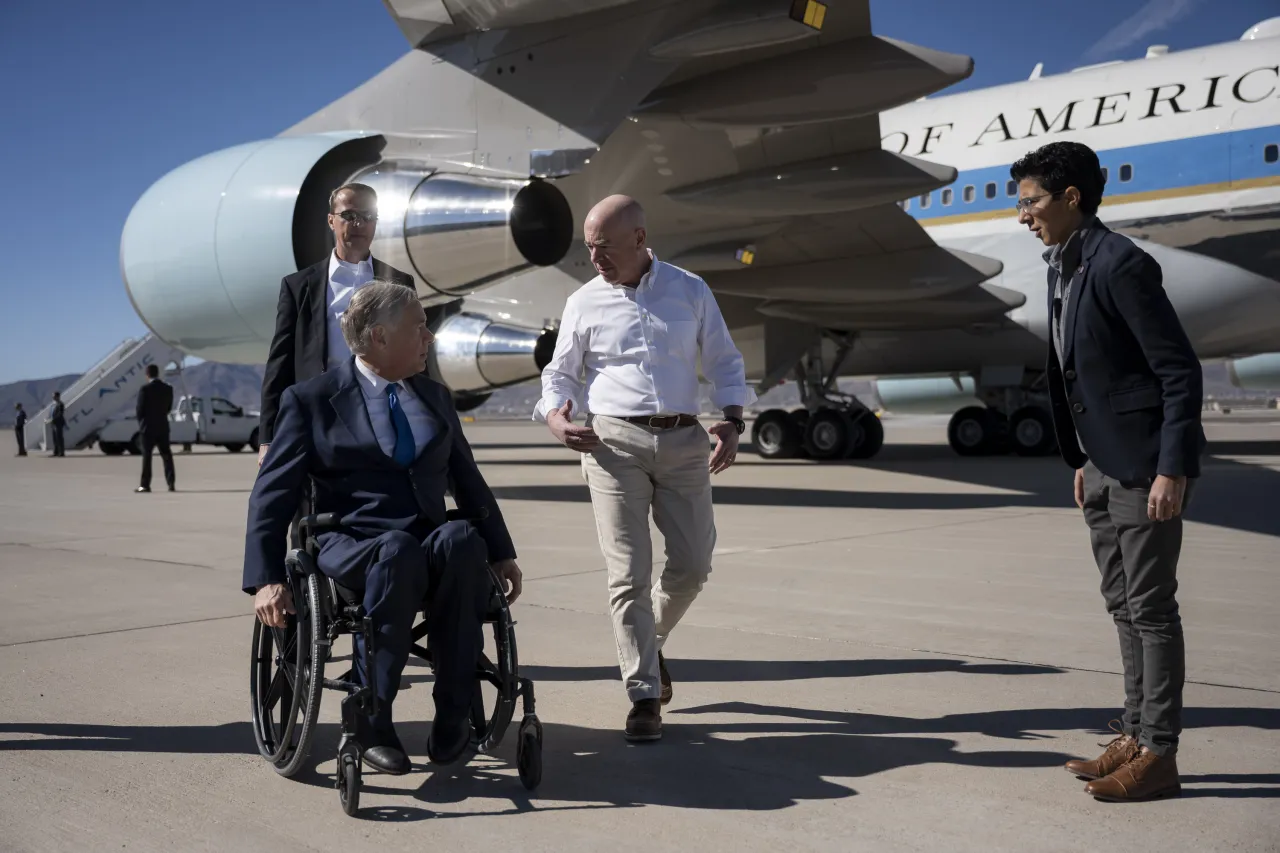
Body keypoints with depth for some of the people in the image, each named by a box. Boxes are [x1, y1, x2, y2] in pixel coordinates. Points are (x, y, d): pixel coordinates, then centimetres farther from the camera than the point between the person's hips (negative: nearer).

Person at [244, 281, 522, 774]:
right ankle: (371, 719, -23)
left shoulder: (436, 398, 21)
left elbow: (469, 482, 23)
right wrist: (266, 580, -12)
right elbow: (273, 493, 0)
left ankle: (453, 715, -24)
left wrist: (501, 554, 13)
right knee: (399, 551, -39)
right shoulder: (312, 400, 6)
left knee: (462, 541, -33)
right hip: (350, 545, -3)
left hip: (432, 542, 4)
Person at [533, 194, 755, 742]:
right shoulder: (584, 302, 7)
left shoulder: (690, 291, 8)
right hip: (613, 442, -1)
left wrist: (731, 420, -4)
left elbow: (724, 362, 12)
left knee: (692, 564, 5)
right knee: (628, 573, -4)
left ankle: (649, 642, 34)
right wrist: (555, 417, -9)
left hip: (683, 440, 2)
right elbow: (560, 373, 13)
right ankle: (644, 695, 5)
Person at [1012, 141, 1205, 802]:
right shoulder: (1062, 269, 11)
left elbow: (1181, 371, -18)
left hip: (1144, 466, -9)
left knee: (1151, 608, -1)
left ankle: (1157, 753, 9)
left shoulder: (1120, 264, -16)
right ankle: (1134, 736, 24)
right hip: (1104, 466, 9)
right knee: (1123, 606, 14)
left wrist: (1171, 469, -21)